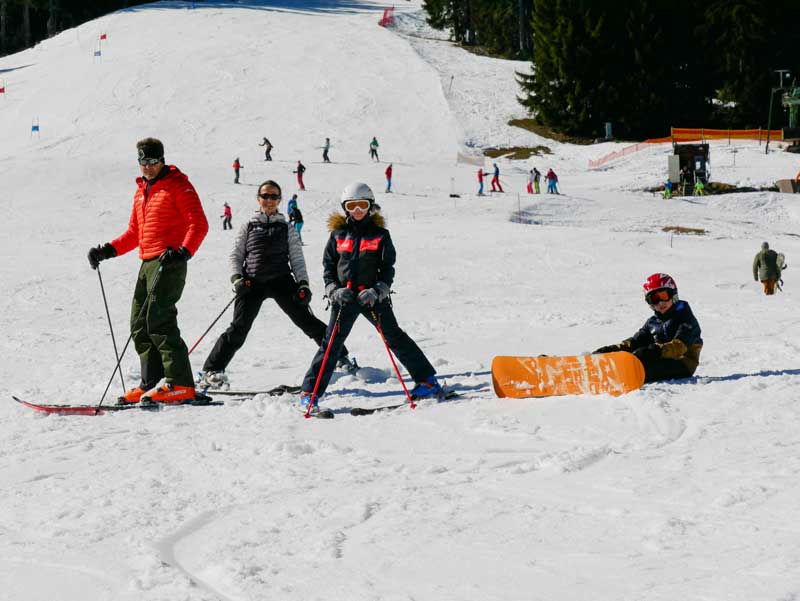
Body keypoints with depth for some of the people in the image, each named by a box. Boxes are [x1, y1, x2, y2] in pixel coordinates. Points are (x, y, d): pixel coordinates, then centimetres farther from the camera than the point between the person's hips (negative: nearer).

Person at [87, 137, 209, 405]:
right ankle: (151, 384, 12)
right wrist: (107, 250, 13)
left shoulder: (178, 185, -3)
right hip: (147, 263, 9)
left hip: (169, 262, -9)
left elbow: (199, 224, -12)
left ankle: (181, 384, -22)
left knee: (158, 320, -19)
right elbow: (134, 233, 27)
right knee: (139, 325, 7)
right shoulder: (141, 191, 21)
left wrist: (184, 251, -28)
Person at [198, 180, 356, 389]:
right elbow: (236, 256, 13)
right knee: (238, 329, -9)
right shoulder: (248, 228, 12)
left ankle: (340, 356, -1)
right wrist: (237, 278, -5)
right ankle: (212, 370, -3)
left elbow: (297, 259, 12)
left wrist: (303, 283, -2)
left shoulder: (287, 229, 13)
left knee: (305, 319, -8)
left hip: (281, 281, 0)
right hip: (252, 283, 0)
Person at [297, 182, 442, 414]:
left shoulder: (380, 234, 3)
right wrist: (334, 290, -6)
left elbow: (388, 268, 1)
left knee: (394, 337, 0)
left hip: (373, 296, -1)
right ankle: (310, 393, -3)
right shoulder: (338, 234, 8)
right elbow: (328, 265, 11)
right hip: (344, 297, 1)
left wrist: (377, 291, -16)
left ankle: (427, 380, 8)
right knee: (332, 342, -5)